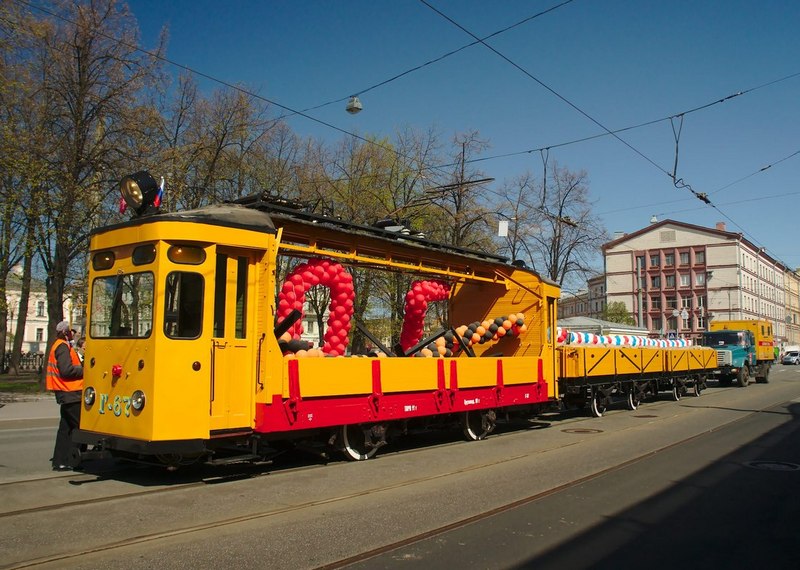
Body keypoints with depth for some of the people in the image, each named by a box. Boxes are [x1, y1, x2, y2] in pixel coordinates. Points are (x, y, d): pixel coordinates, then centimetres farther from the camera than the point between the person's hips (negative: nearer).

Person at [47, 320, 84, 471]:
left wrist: (82, 367, 7)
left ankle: (60, 461, 15)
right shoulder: (63, 347, -13)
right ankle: (70, 460, -4)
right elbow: (66, 370, -22)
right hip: (71, 394, -10)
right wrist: (85, 370, -12)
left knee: (66, 427, 12)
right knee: (79, 426, -6)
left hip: (66, 394, 10)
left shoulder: (60, 346, 19)